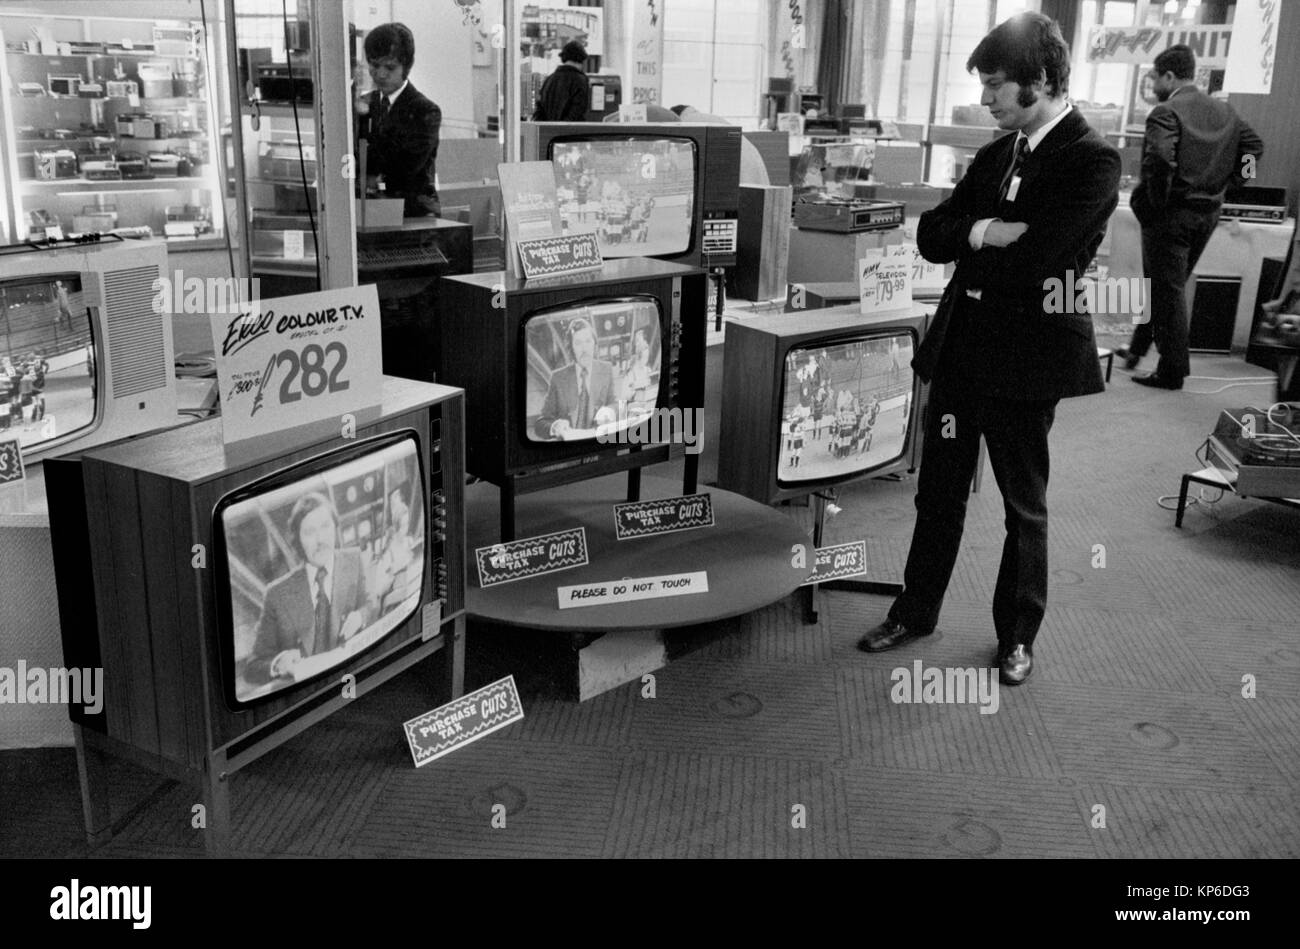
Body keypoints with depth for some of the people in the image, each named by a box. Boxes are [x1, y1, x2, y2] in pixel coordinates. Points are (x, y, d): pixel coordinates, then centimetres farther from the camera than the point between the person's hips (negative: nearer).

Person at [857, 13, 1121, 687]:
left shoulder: (1092, 161, -12)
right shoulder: (998, 153, 10)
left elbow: (1033, 259, -24)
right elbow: (930, 235, 5)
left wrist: (970, 237, -8)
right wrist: (987, 233, -14)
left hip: (1028, 359, -6)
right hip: (960, 347, 6)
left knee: (1024, 506, 10)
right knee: (938, 492, 15)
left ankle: (1017, 636, 27)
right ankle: (916, 612, 31)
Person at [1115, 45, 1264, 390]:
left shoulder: (1166, 113, -15)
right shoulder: (1224, 112, 9)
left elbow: (1159, 159, -29)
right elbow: (1254, 146, 13)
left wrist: (1155, 201, -17)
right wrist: (1223, 183, 11)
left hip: (1171, 213, -7)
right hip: (1208, 212, 7)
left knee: (1167, 291, 1)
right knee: (1167, 285, 20)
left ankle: (1172, 371, 5)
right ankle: (1139, 347, 32)